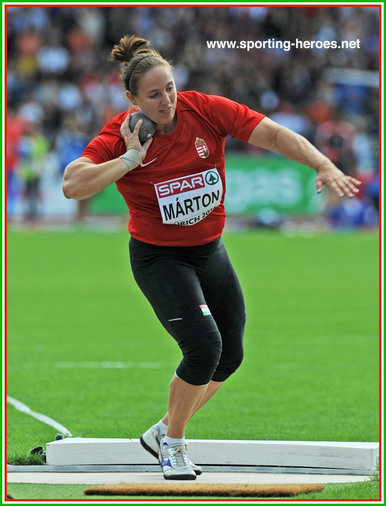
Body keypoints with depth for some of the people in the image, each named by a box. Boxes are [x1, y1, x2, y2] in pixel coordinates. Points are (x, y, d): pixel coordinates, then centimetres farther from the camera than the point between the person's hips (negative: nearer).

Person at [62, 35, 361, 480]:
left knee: (229, 357, 12)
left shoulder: (205, 110, -12)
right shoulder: (120, 135, -18)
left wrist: (323, 166, -29)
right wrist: (129, 160, -33)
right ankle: (172, 443, 2)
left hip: (210, 251, 5)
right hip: (158, 257, -5)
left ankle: (164, 432, 33)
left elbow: (272, 134, -17)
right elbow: (72, 185, -29)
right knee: (204, 346, -21)